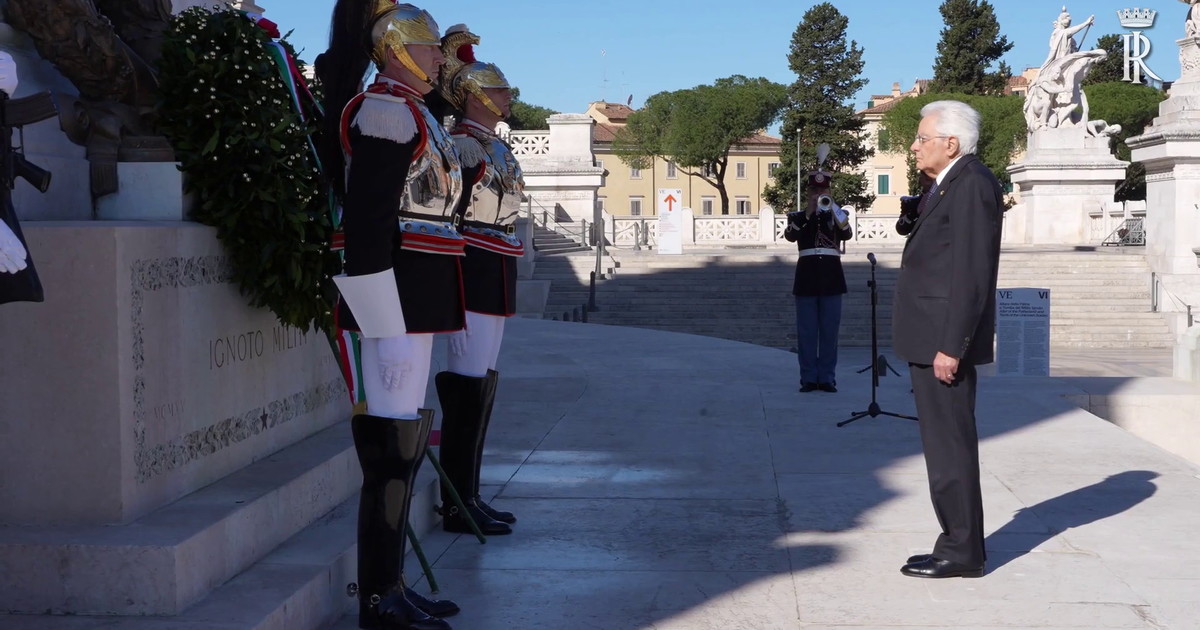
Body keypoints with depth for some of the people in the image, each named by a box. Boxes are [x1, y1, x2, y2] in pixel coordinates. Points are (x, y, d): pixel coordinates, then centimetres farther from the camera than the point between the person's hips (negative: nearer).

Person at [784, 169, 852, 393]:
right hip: (807, 276, -1)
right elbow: (790, 235, -12)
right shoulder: (798, 216, 8)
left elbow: (847, 234, -11)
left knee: (830, 329, 2)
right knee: (807, 330, 0)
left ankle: (827, 377, 6)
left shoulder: (837, 214, 10)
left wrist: (832, 206, -18)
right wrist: (808, 213, -18)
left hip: (831, 276, 1)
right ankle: (809, 377, 5)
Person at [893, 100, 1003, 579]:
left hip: (945, 342, -11)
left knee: (950, 447, -5)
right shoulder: (950, 185, 18)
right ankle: (959, 543, 22)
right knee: (943, 446, 14)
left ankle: (963, 552, 3)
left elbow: (972, 274, -21)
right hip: (930, 341, 11)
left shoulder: (972, 185, -14)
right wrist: (940, 343, 21)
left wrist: (951, 347, -22)